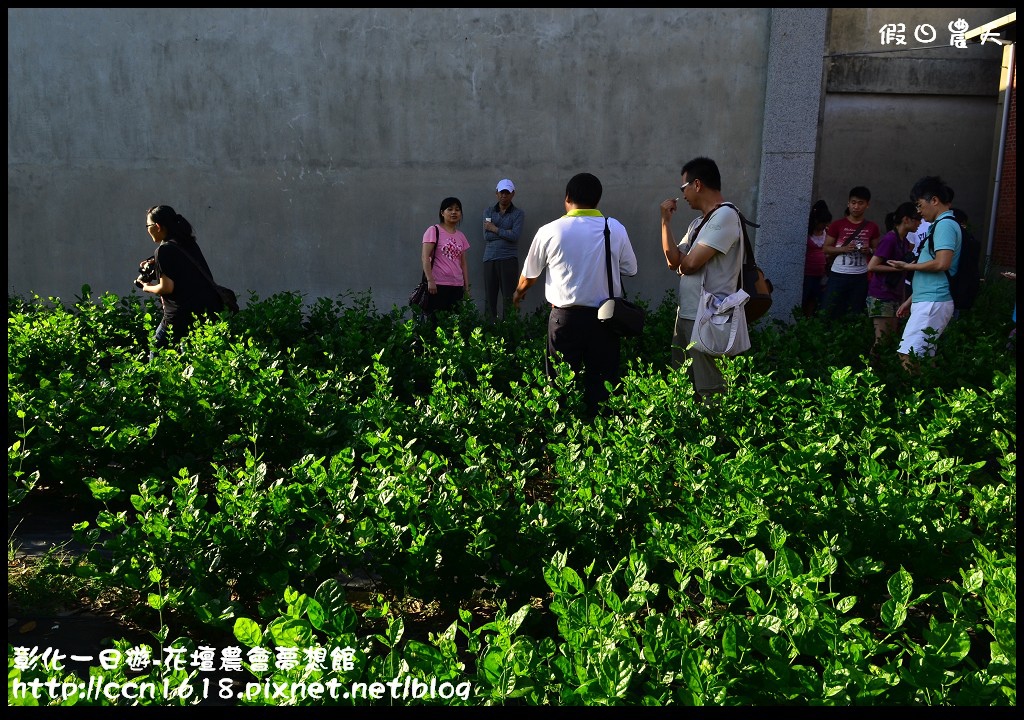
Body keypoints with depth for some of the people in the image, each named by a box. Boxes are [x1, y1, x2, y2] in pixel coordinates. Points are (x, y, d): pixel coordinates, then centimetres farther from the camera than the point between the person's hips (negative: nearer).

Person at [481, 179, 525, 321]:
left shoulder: (518, 213, 5)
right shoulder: (488, 211, 12)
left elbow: (515, 236, -11)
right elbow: (486, 236, -1)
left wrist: (495, 229, -4)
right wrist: (506, 233, -7)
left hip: (509, 259, -2)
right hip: (490, 259, 3)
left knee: (509, 298, -6)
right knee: (489, 297, 1)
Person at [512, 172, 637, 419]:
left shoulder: (550, 231, -2)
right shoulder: (615, 229, 0)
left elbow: (529, 275, 9)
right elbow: (630, 269, 10)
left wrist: (518, 293, 30)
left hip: (565, 317, -1)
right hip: (604, 317, 1)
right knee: (602, 385, 7)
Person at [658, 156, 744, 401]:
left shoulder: (725, 216, -14)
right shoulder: (698, 222, 16)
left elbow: (690, 263, -19)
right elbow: (673, 260, 6)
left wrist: (680, 263, 4)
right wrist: (666, 220, 2)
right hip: (686, 314, 9)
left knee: (709, 390, -2)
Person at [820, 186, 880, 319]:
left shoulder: (872, 228, 7)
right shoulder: (837, 225, -1)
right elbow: (826, 249, 0)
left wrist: (869, 250, -7)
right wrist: (844, 249, -16)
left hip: (860, 277, 3)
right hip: (838, 275, -2)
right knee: (828, 312, -3)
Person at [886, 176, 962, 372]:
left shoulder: (945, 224, -9)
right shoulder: (940, 225, 20)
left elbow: (942, 263, -22)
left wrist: (908, 266, -7)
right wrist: (910, 300, 24)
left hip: (933, 304, -10)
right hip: (928, 302, 10)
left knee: (907, 356, -18)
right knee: (923, 359, 9)